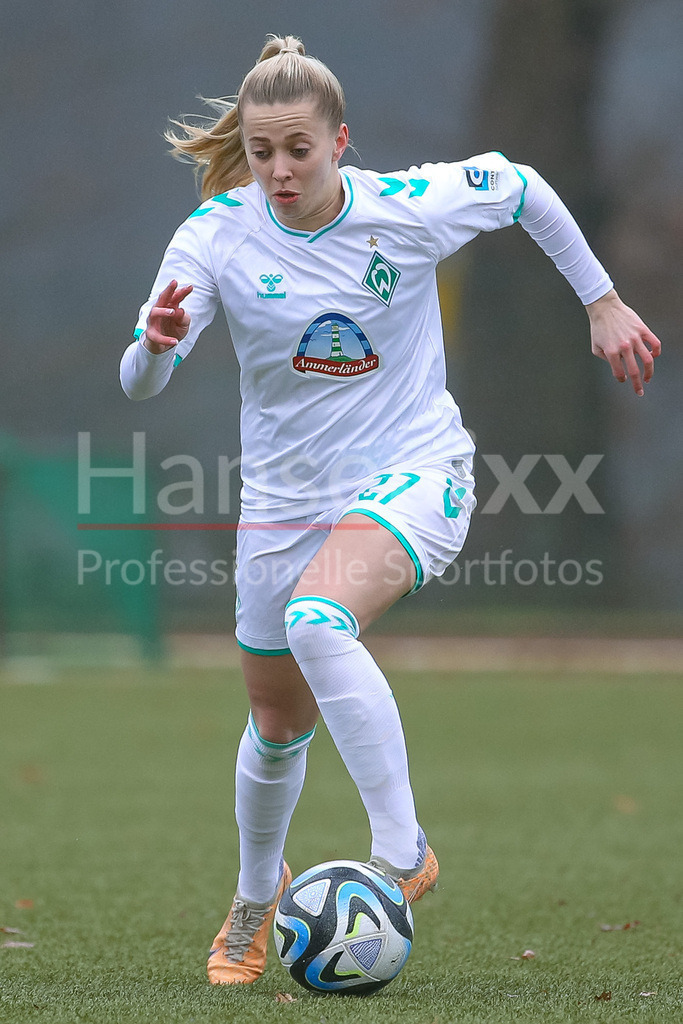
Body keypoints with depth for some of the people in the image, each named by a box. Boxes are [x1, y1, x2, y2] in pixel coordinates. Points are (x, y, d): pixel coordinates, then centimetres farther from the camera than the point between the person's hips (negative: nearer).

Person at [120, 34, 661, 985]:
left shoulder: (413, 206, -15)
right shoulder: (217, 234, -12)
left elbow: (521, 186, 6)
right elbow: (138, 385, -15)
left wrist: (602, 302, 11)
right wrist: (157, 341, -38)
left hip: (413, 472, -3)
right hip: (285, 496, 3)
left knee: (317, 620, -34)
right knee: (279, 726, 14)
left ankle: (403, 853, -26)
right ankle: (256, 894, 44)